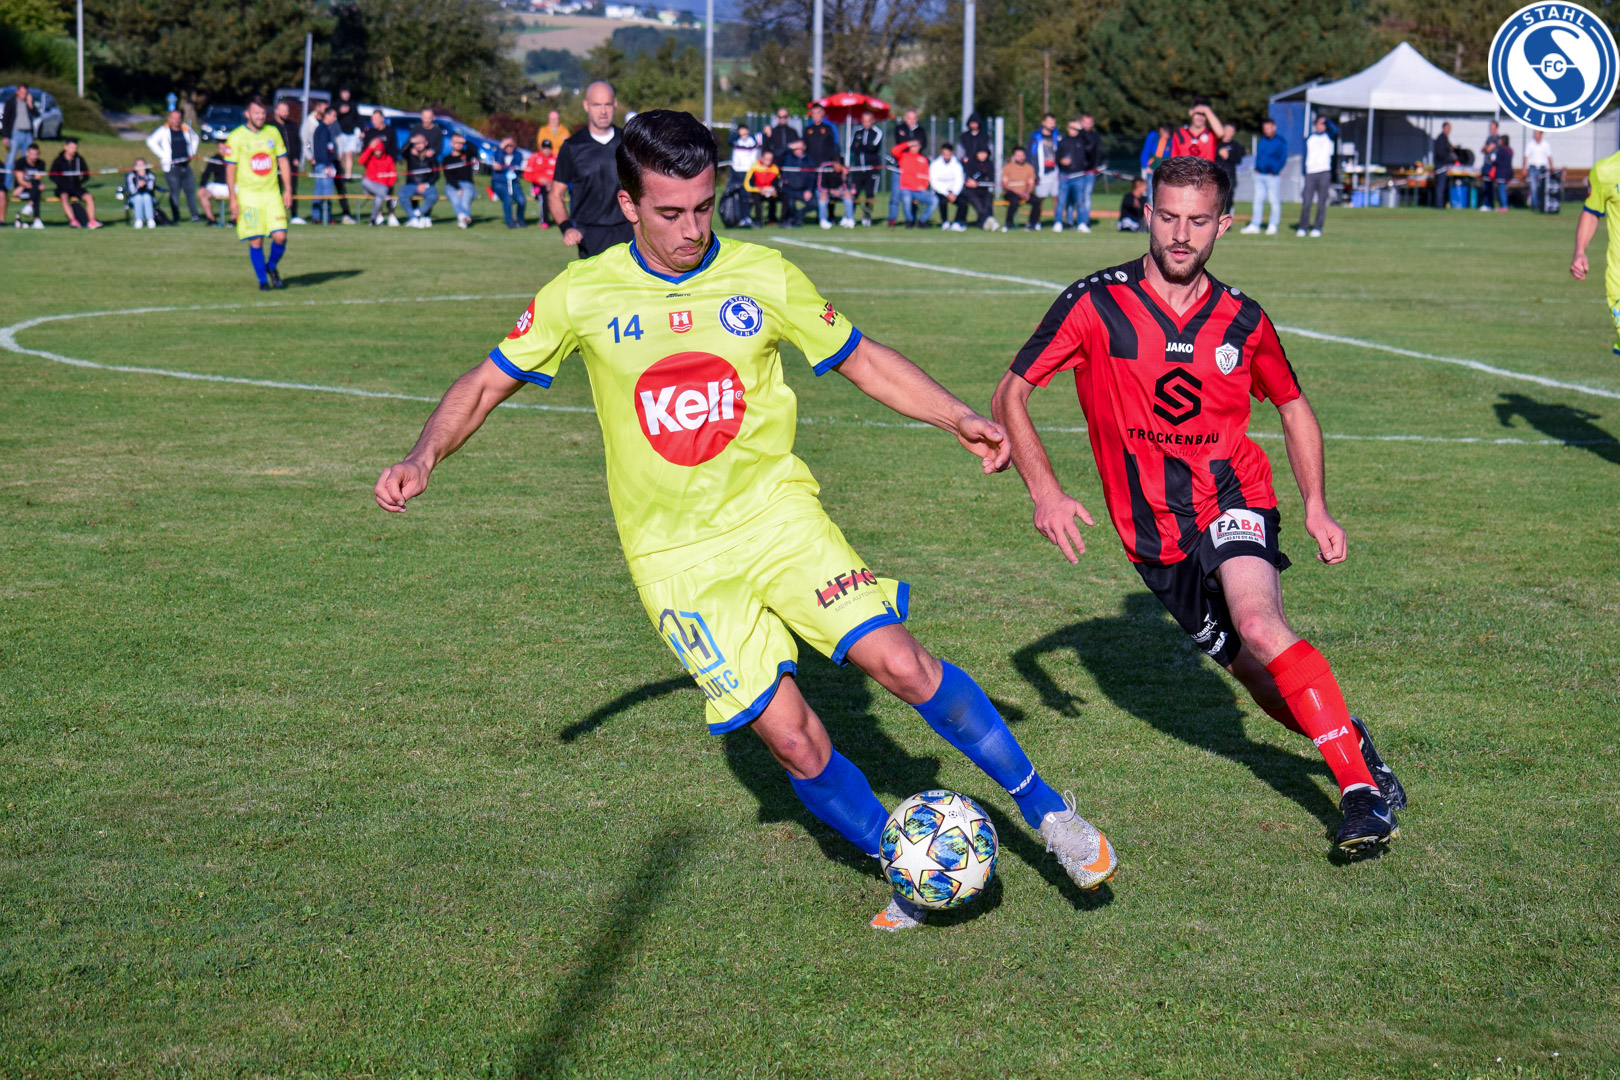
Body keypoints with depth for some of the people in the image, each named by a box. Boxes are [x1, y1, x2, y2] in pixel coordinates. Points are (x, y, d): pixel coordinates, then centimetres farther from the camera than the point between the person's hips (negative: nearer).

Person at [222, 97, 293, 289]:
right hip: (248, 195, -3)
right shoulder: (236, 137, -3)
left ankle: (272, 267, 20)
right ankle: (262, 280, 10)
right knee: (256, 241, -4)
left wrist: (288, 190, 7)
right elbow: (230, 169, -2)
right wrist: (233, 199, -6)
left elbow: (283, 161, 14)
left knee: (280, 236, -8)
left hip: (272, 193, 3)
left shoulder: (273, 132, 9)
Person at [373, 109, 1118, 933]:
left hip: (776, 510, 1)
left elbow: (863, 360, 10)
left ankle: (1043, 808, 3)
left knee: (901, 665, -16)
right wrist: (422, 460, -10)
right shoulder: (582, 297, -4)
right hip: (677, 555, 0)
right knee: (791, 740, -8)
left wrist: (959, 418, -1)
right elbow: (487, 384, 6)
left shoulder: (764, 277, -2)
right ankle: (904, 871, 15)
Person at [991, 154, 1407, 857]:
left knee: (1257, 622, -29)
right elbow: (1011, 394, -3)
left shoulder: (1243, 320, -1)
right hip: (1152, 530, 1)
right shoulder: (1095, 305, -8)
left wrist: (1315, 505, 3)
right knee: (1256, 675, 4)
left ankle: (1362, 783, -25)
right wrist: (1045, 491, -16)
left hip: (1230, 495, -1)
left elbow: (1293, 406, 16)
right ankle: (1350, 741, 32)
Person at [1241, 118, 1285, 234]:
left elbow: (1283, 159, -6)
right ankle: (1254, 225, 11)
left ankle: (1273, 225, -1)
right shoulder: (1261, 141, 14)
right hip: (1260, 175, 6)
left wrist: (1274, 171, -12)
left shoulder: (1281, 141, -4)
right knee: (1258, 200, 7)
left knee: (1274, 201, -5)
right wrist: (1256, 168, 6)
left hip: (1273, 176, -6)